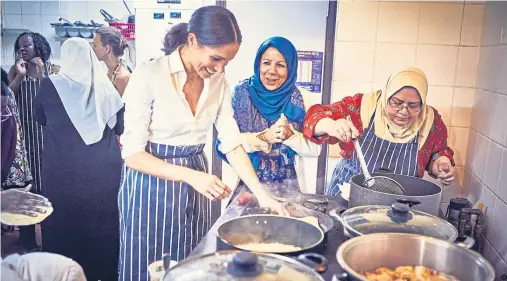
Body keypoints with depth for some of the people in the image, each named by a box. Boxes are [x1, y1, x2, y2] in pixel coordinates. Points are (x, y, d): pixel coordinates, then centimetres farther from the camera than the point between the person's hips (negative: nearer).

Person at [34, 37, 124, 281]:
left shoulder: (51, 85, -4)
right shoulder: (105, 86, -2)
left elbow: (40, 118, 12)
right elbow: (120, 126, 7)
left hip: (64, 169, -1)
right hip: (104, 167, 1)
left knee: (65, 222, 13)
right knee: (102, 221, 12)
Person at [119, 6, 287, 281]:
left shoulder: (218, 82, -1)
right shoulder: (148, 76, -17)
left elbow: (232, 144, 0)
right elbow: (133, 153, -17)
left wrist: (262, 194, -9)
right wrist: (191, 176, -28)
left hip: (196, 186, 5)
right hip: (153, 186, -4)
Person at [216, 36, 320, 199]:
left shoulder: (298, 98, -4)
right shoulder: (243, 92, -7)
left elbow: (314, 149, -3)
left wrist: (290, 135, -21)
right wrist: (264, 137, -24)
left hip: (288, 185, 1)